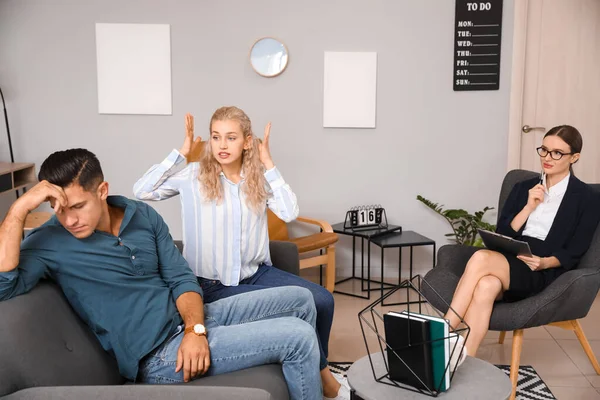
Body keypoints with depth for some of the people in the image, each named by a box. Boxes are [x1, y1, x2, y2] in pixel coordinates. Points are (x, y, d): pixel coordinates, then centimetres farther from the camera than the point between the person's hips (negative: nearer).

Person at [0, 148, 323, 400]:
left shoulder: (143, 215, 2)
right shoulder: (49, 243, -12)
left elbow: (181, 278, 3)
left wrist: (195, 329, -15)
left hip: (187, 322, 7)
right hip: (157, 355, -6)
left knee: (299, 299, 10)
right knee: (299, 338, -16)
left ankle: (309, 374, 31)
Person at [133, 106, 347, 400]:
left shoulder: (259, 178, 4)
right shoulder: (194, 175, -4)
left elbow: (290, 213, -11)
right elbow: (142, 191, -15)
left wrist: (268, 163, -9)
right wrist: (182, 153, -11)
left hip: (257, 272, 5)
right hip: (215, 283, -4)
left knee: (323, 300, -14)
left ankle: (318, 370, 13)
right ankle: (321, 372, 8)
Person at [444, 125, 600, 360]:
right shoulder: (523, 188, 19)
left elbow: (573, 253, 1)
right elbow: (501, 235, 10)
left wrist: (544, 262, -18)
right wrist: (529, 207, -2)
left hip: (542, 274, -4)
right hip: (506, 262, 4)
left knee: (481, 258, -35)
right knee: (487, 285, -36)